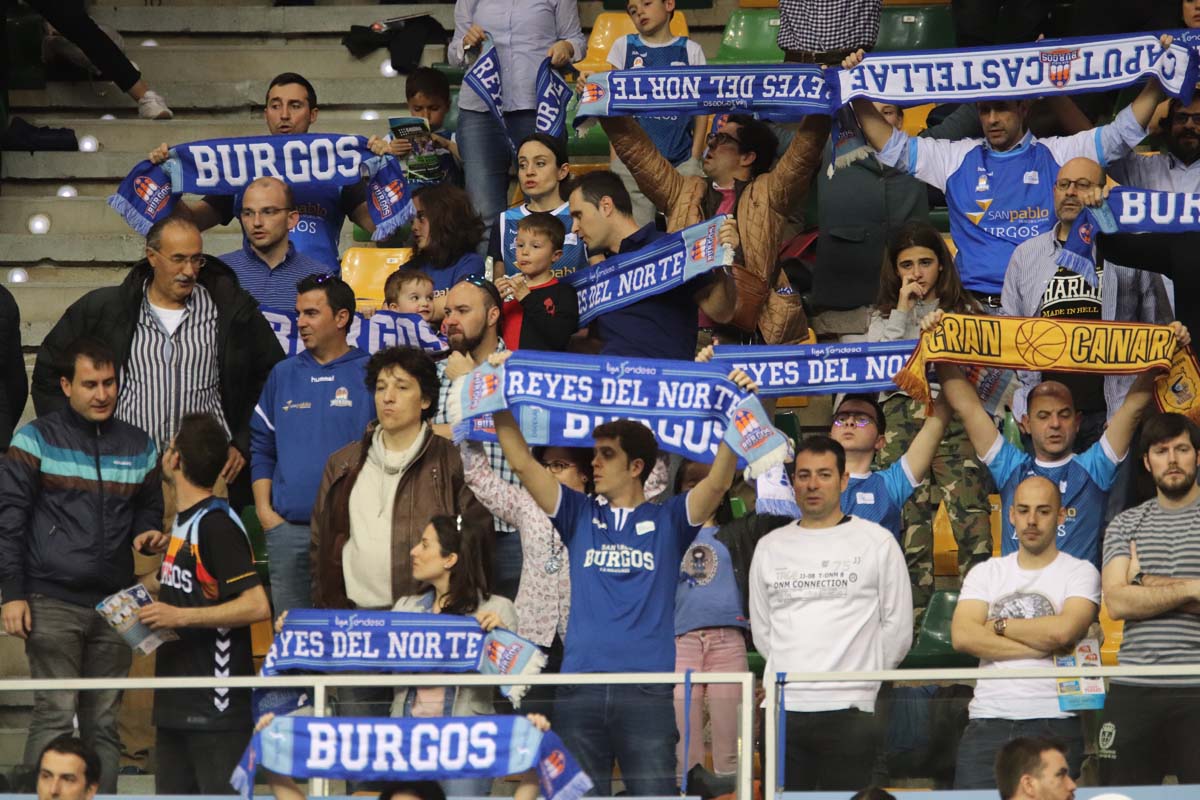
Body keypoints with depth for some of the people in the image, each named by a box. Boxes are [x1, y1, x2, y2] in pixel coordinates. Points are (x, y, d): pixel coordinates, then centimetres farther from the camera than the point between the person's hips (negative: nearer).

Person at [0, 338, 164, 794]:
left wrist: (149, 535, 1)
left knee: (104, 723, 5)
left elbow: (149, 509, 26)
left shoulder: (139, 447, 13)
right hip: (52, 602, -4)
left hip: (114, 604, 4)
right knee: (55, 716, -10)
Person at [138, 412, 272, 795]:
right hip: (176, 704, 10)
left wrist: (180, 617, -22)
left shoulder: (217, 524, -14)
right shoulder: (184, 521, 16)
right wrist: (154, 607, 15)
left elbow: (256, 605, -21)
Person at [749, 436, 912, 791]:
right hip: (781, 708, 3)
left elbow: (898, 628, 5)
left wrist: (860, 675, 9)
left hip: (848, 709, -3)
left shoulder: (877, 542, 4)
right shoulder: (770, 547, 13)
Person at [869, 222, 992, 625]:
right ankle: (914, 616, -6)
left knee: (971, 509, -15)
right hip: (903, 416, 0)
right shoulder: (885, 317, 19)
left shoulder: (964, 312, 17)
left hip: (955, 415, 0)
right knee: (910, 517, -8)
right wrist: (903, 311, 2)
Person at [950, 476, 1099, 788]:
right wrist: (1041, 647, -7)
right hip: (987, 721, 2)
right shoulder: (985, 573, 15)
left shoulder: (1081, 572, 6)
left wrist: (998, 625, 0)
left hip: (1054, 723, -2)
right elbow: (962, 636, -2)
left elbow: (1062, 630, -13)